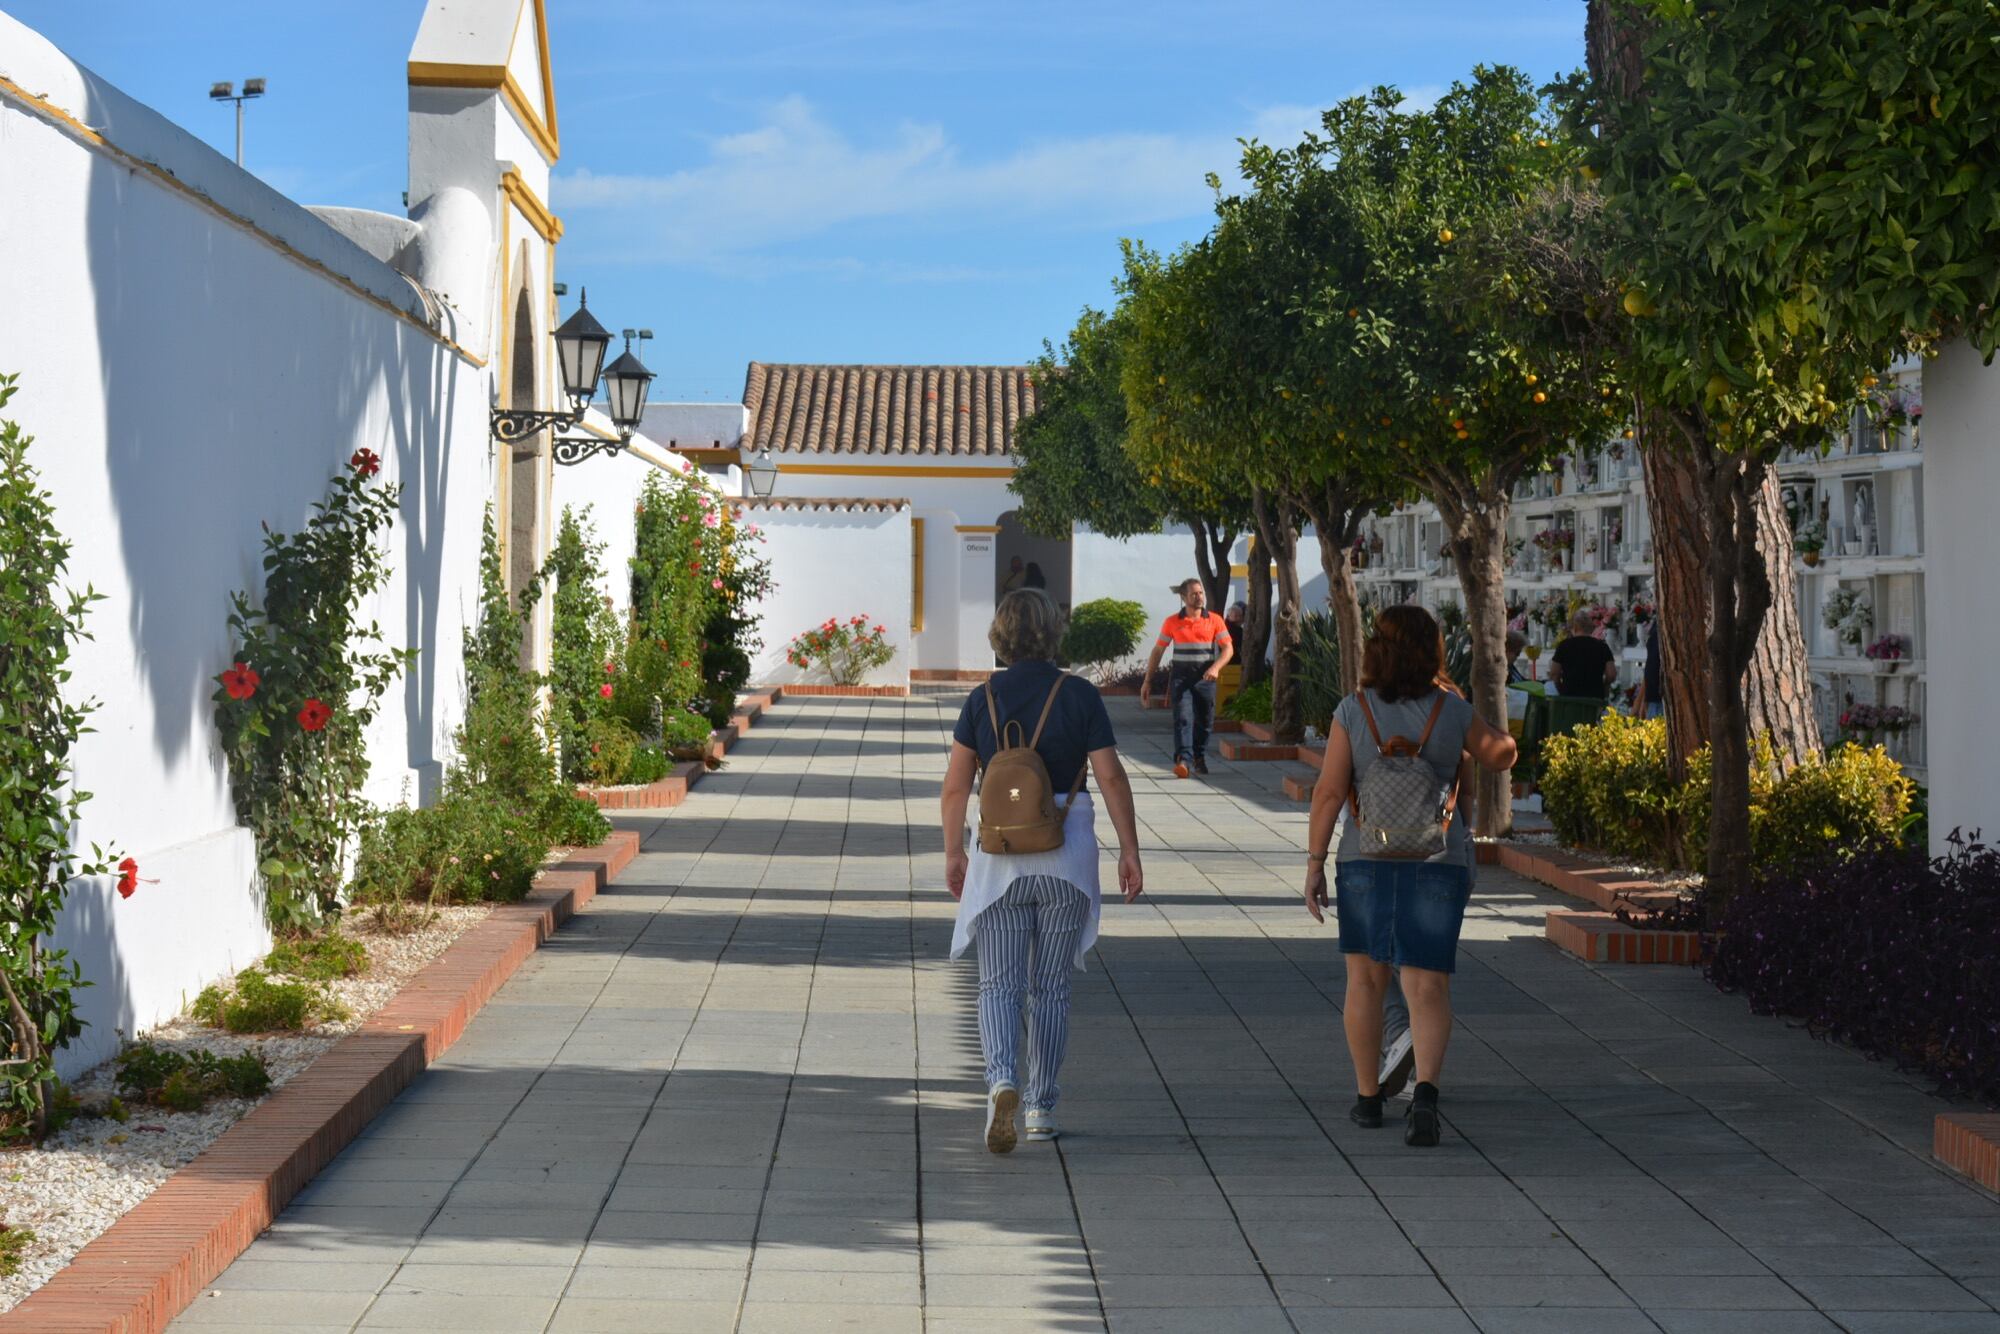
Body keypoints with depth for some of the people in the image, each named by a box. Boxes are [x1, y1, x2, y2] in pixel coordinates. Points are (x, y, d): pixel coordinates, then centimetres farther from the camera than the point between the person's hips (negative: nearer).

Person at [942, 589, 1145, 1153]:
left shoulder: (983, 699, -1)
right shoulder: (1079, 695, -4)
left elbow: (955, 786, 0)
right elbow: (1111, 778, -7)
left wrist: (954, 853, 10)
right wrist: (1129, 850, 0)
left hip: (999, 857, 0)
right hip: (1067, 860, 0)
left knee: (999, 985, 4)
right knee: (1050, 988, 12)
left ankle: (1002, 1082, -20)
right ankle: (1042, 1108, 16)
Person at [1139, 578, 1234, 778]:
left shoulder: (1215, 620, 4)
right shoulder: (1172, 622, 4)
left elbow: (1228, 648, 0)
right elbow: (1157, 651, 9)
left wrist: (1216, 667, -20)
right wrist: (1147, 681, 6)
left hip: (1205, 677, 1)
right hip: (1181, 676, -1)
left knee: (1204, 720, 7)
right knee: (1183, 718, -14)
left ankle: (1199, 758, 25)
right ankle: (1183, 760, -24)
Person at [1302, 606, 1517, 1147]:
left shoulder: (1353, 711, -5)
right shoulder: (1452, 710, -3)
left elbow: (1329, 791, -7)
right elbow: (1502, 754, 15)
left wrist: (1314, 863, -1)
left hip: (1365, 858, 0)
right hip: (1438, 859, 0)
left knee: (1365, 979, 15)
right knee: (1427, 988, -1)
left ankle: (1368, 1097, 22)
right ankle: (1425, 1092, -21)